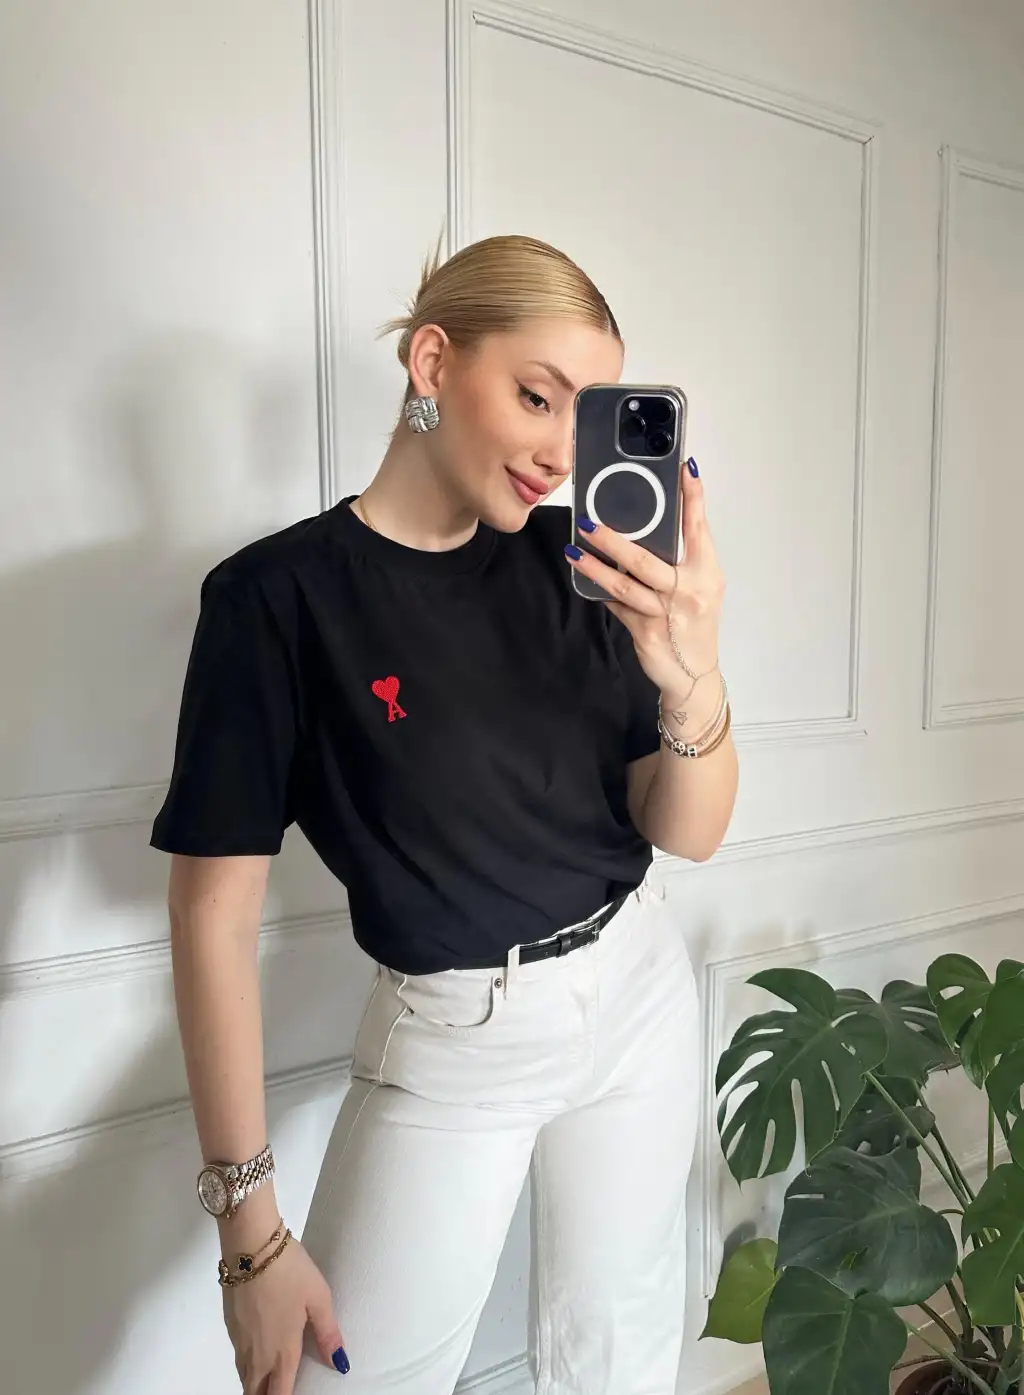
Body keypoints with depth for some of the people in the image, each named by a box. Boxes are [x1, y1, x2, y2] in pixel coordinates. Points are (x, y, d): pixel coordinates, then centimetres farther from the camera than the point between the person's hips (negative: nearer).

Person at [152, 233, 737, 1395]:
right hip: (450, 1039, -3)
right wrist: (250, 1226, -11)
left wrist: (694, 684, -26)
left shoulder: (573, 562, -5)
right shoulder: (280, 594, -15)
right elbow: (216, 916, -14)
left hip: (638, 993, 4)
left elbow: (688, 835, -4)